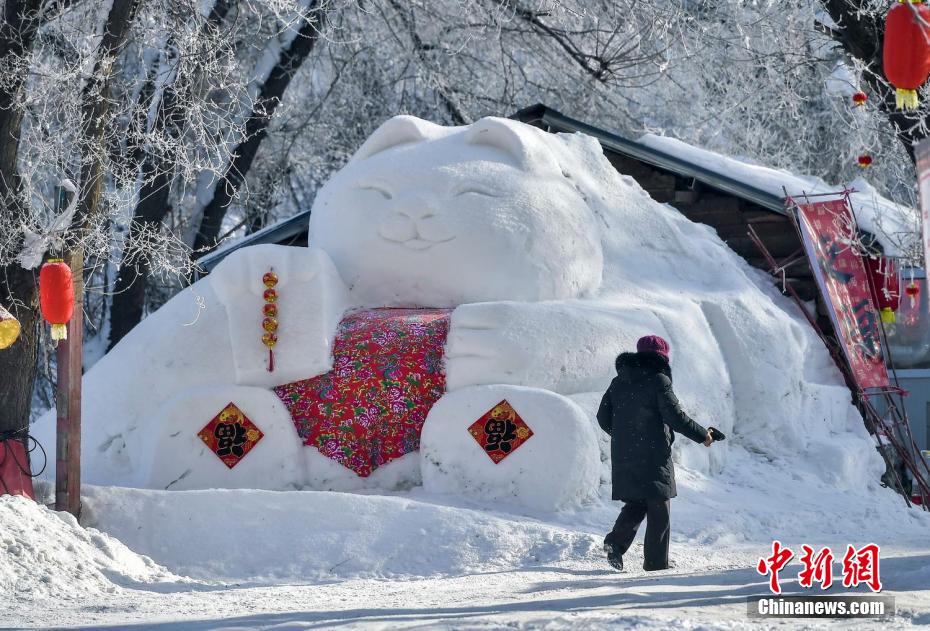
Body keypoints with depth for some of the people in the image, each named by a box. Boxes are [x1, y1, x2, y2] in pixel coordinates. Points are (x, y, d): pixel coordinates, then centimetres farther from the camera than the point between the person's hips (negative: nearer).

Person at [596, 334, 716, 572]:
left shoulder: (619, 382, 10)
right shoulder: (658, 381, -9)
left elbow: (603, 417, 12)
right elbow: (675, 416, -12)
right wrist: (702, 435, 1)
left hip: (623, 457, 6)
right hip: (653, 456, -6)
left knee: (636, 503, 15)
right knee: (658, 508, 4)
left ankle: (617, 541, -9)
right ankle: (656, 562, 4)